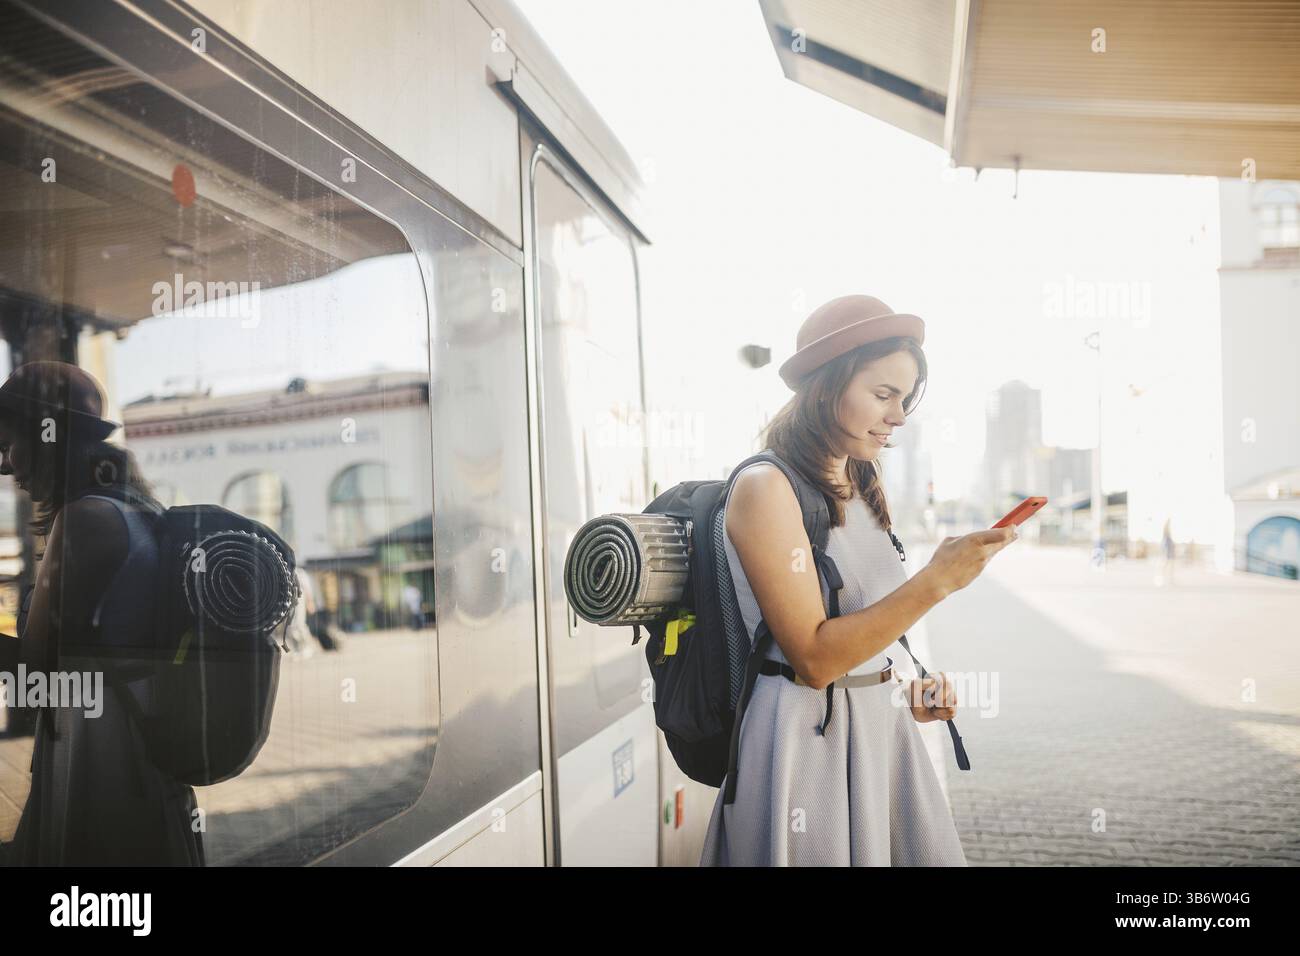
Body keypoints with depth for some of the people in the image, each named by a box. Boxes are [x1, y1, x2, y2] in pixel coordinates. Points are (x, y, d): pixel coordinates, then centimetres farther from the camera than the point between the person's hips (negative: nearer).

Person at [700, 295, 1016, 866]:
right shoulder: (765, 487, -15)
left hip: (884, 732, 8)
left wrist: (901, 694, 4)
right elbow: (813, 658, -21)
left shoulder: (863, 491, 10)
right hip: (809, 737, -8)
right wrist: (935, 582, -23)